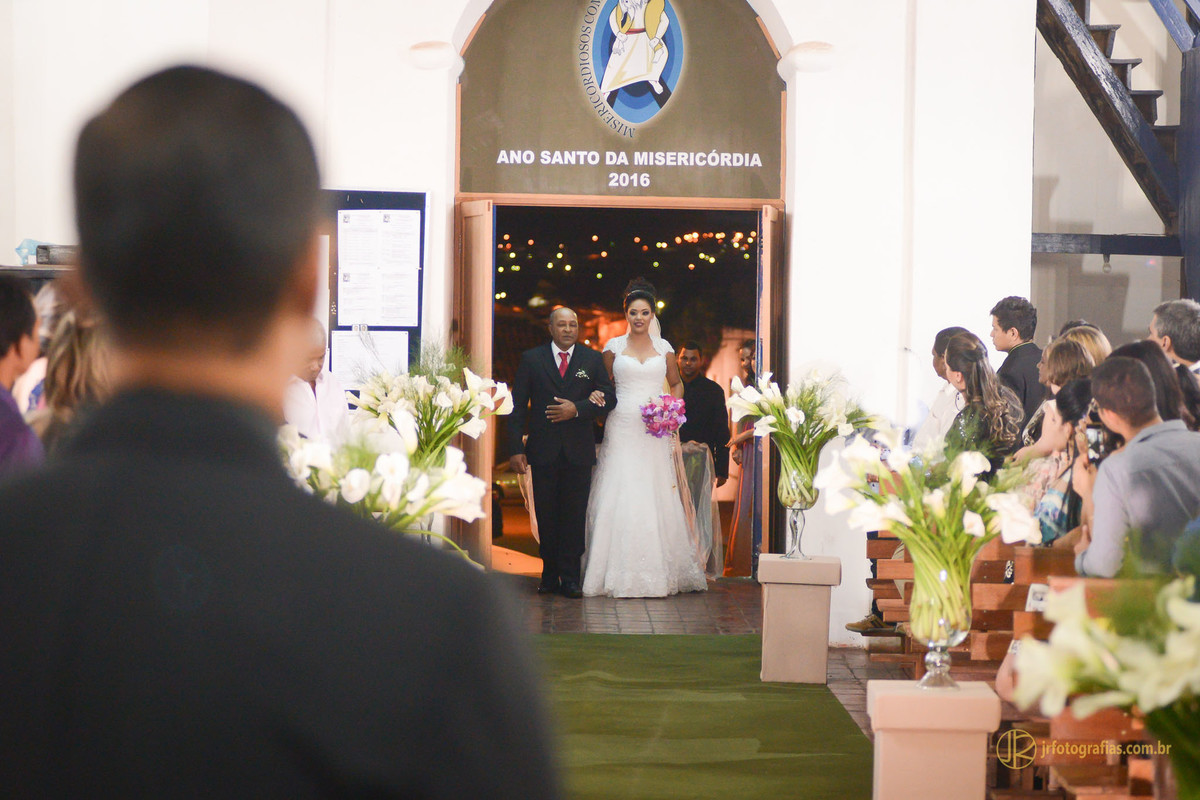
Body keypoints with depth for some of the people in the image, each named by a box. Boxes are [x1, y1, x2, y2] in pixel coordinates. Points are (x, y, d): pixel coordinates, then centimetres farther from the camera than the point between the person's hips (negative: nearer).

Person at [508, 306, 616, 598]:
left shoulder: (592, 359, 7)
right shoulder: (531, 358, 5)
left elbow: (609, 398, 4)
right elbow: (517, 406, 3)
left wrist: (577, 409, -12)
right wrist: (515, 448, -4)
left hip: (579, 451, 0)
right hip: (543, 451, 0)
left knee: (574, 516, 0)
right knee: (546, 516, 6)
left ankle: (570, 577, 6)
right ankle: (549, 574, 17)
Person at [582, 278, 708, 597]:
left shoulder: (663, 347, 9)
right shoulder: (614, 347, 7)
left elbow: (677, 384, 19)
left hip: (654, 432, 1)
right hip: (622, 429, -1)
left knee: (656, 496, -2)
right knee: (619, 495, -6)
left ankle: (657, 570, 5)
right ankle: (620, 571, -1)